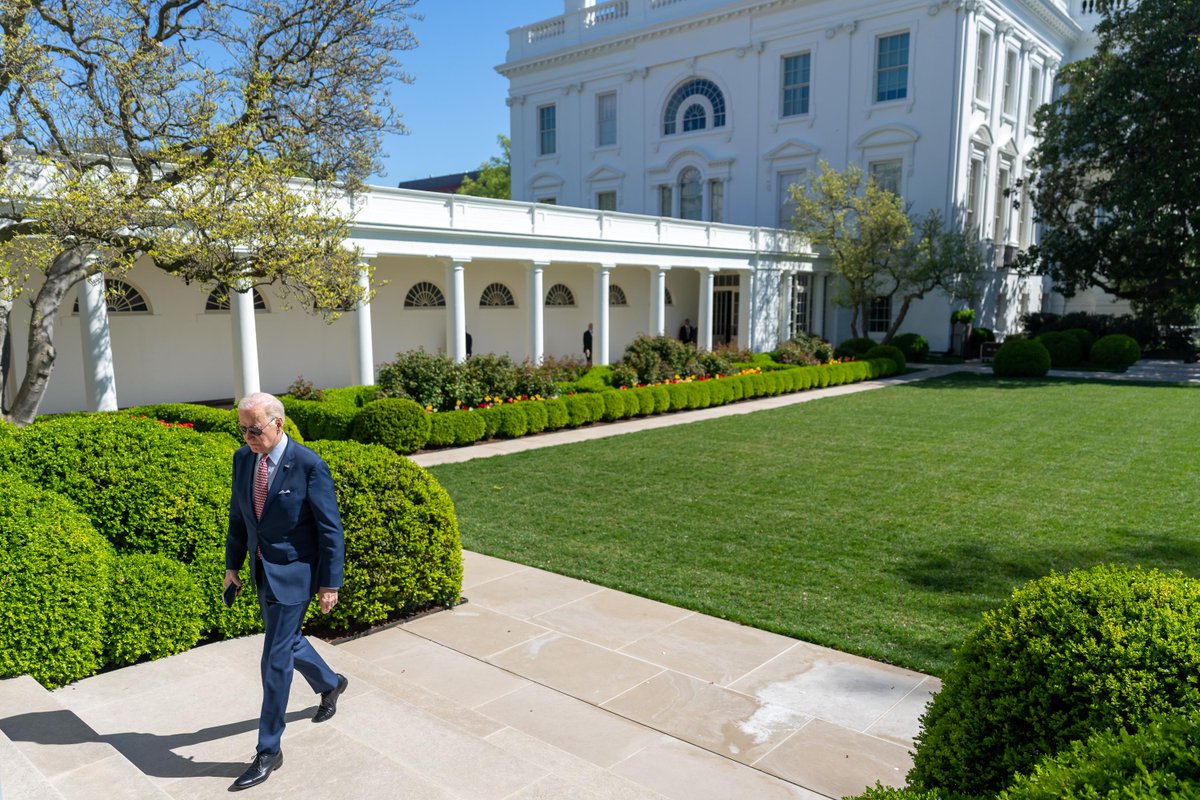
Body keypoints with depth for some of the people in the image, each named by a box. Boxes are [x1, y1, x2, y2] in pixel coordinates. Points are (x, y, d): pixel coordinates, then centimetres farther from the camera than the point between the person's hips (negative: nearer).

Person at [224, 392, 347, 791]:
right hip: (261, 570, 7)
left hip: (292, 573, -7)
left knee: (276, 660, -2)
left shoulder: (309, 465, -20)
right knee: (288, 640, 24)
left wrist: (329, 583, -13)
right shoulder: (242, 459, -1)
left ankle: (269, 751, 13)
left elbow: (330, 529, -15)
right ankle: (330, 683, 51)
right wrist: (232, 564, 12)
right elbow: (238, 515, 12)